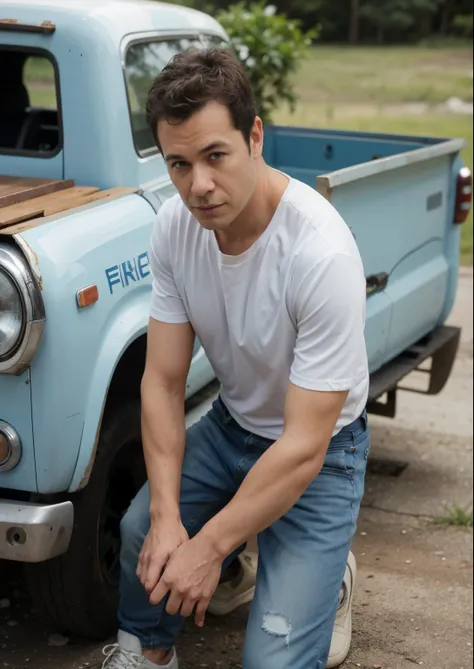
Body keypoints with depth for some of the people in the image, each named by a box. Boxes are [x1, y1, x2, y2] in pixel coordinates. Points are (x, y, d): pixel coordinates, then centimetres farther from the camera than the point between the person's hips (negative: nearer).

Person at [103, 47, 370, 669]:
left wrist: (208, 547, -24)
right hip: (231, 424, 5)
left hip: (320, 449, -5)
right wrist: (166, 514, -21)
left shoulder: (322, 254, -34)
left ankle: (329, 577, 20)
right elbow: (163, 380, -10)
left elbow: (303, 448, -29)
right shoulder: (175, 224, -16)